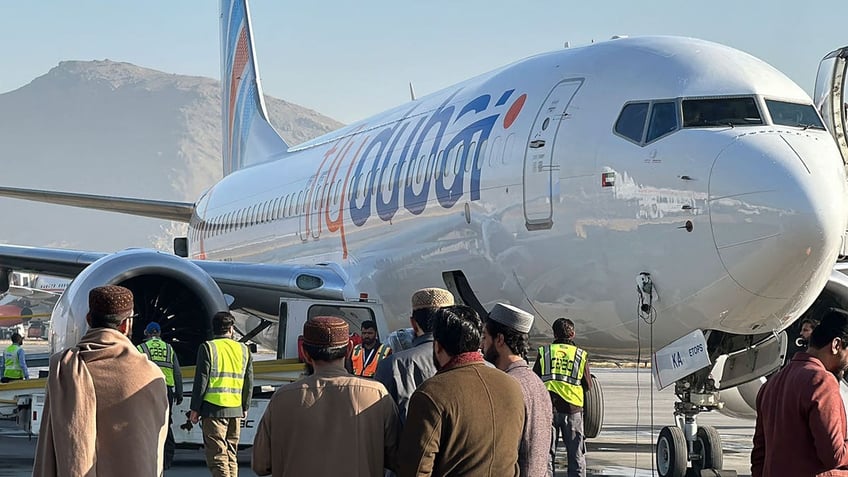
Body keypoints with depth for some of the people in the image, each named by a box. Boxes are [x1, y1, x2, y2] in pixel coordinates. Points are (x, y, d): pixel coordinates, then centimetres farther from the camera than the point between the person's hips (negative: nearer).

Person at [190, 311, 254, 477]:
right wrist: (245, 407, 23)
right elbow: (249, 382, 13)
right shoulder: (243, 349, 10)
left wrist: (195, 409, -2)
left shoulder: (208, 348, -4)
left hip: (214, 408, -5)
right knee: (231, 454, 14)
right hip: (236, 410, 5)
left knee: (217, 455, -7)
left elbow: (201, 380, -7)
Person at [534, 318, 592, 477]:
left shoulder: (544, 352, 6)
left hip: (548, 406, 1)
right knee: (576, 455, 6)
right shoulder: (581, 355, 5)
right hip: (572, 409, 0)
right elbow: (588, 386, 5)